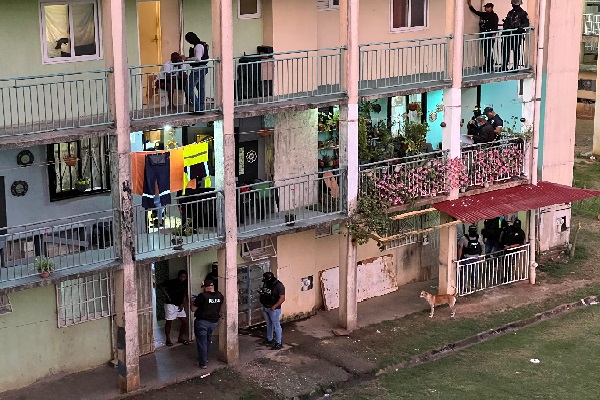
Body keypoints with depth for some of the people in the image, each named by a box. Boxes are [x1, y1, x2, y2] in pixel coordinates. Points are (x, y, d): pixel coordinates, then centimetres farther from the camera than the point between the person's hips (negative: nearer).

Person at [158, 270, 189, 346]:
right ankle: (168, 340, 12)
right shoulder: (172, 282, -14)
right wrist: (166, 294, -16)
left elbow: (185, 295, 5)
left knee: (185, 322, 5)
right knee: (169, 322, 1)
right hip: (170, 305, -6)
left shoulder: (185, 283, 2)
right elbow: (161, 285, -12)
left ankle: (181, 338, 20)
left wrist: (182, 304, -5)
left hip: (179, 305, 6)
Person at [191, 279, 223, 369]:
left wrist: (193, 302, 9)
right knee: (208, 340, 24)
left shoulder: (202, 296, -18)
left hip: (202, 322, -6)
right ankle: (205, 358, 35)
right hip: (214, 322, 6)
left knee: (202, 342, 4)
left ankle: (203, 363, 7)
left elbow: (193, 309, -10)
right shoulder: (219, 296, -2)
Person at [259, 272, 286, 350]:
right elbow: (264, 291, 20)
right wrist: (261, 292, -4)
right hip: (265, 308, 8)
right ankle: (269, 339, 36)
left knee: (276, 326, -1)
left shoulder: (279, 285, -20)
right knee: (269, 324, 21)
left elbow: (282, 298, -21)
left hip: (274, 309, -8)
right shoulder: (266, 284, 3)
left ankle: (278, 343, 5)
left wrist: (275, 306, -28)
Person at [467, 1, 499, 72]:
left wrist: (494, 34, -22)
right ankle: (486, 65, 16)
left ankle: (490, 67, -9)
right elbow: (475, 11, 26)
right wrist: (470, 5, 19)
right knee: (485, 51, 9)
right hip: (483, 35, 7)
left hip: (490, 35, -7)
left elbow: (495, 25, -12)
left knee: (489, 51, -9)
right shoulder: (483, 14, 15)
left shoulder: (494, 15, -4)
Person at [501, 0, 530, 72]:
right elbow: (506, 23, 21)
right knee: (505, 50, 3)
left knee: (516, 51, -2)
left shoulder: (523, 13, -2)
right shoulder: (510, 13, 17)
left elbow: (526, 23, -8)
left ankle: (515, 67, 2)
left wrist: (521, 27, -25)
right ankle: (504, 67, 8)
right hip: (508, 34, 6)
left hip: (517, 34, -6)